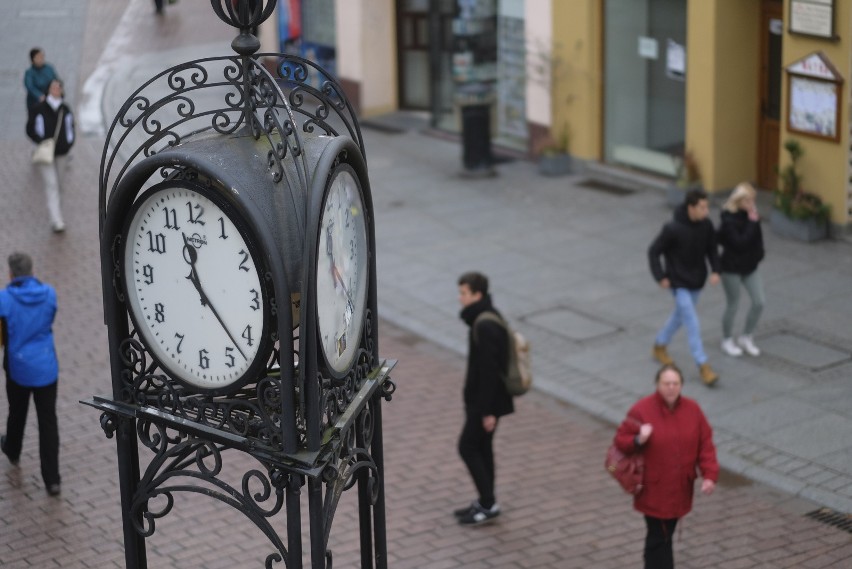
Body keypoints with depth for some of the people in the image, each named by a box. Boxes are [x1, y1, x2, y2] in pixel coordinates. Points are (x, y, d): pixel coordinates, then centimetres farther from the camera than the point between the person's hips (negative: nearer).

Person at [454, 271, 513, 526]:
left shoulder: (485, 326, -24)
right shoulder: (487, 317, 9)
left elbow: (489, 370, -25)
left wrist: (487, 411, -22)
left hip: (486, 400, -10)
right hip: (480, 399, 10)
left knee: (467, 447, -2)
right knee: (481, 447, 16)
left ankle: (488, 504, 5)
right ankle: (485, 502, 25)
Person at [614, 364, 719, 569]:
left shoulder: (692, 409, -1)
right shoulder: (641, 410, -13)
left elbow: (705, 444, 3)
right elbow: (620, 441, -5)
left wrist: (709, 475, -7)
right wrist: (638, 440, -27)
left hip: (680, 489, 4)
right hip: (653, 490, -4)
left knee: (664, 535, 17)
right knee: (659, 539, -4)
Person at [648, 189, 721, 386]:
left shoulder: (706, 226, -8)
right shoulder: (673, 229, -23)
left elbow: (711, 249, 8)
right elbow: (653, 252, -13)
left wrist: (715, 270, -6)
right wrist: (661, 277, -15)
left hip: (697, 282, 6)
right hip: (678, 283, -6)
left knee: (680, 316, 22)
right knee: (693, 324, -9)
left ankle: (660, 346, 45)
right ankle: (703, 366, -5)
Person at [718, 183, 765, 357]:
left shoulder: (750, 214, -2)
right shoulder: (729, 221, -23)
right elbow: (739, 243, -30)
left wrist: (758, 254, 0)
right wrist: (752, 223, -30)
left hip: (750, 266, 7)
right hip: (732, 268, -7)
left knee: (759, 302, 3)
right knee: (732, 305, 7)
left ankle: (746, 338, 22)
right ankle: (727, 341, 28)